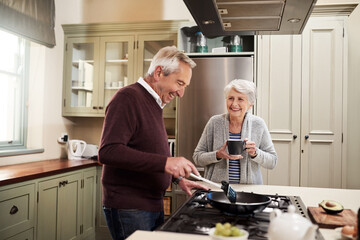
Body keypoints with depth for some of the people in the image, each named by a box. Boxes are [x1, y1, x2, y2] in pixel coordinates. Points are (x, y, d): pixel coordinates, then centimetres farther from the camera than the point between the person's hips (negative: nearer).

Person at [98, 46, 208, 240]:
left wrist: (178, 178, 12)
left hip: (153, 206, 9)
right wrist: (165, 162, -31)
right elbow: (108, 151, -27)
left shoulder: (154, 104, 14)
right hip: (128, 209, -9)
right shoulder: (127, 98, -15)